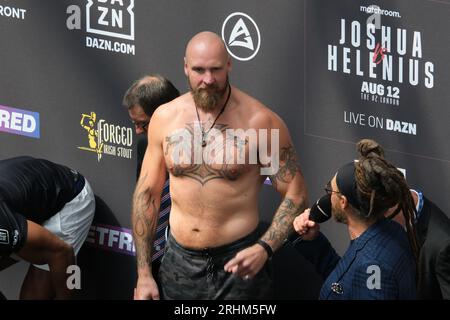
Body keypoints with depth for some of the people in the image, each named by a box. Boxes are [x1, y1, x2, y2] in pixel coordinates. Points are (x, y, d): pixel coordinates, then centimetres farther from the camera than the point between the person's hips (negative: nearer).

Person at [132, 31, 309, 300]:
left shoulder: (260, 121, -12)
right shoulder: (165, 118, 0)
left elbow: (296, 196, -9)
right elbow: (147, 193, 6)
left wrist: (264, 248, -24)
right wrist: (143, 275, 4)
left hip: (238, 263, -3)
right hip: (180, 263, 3)